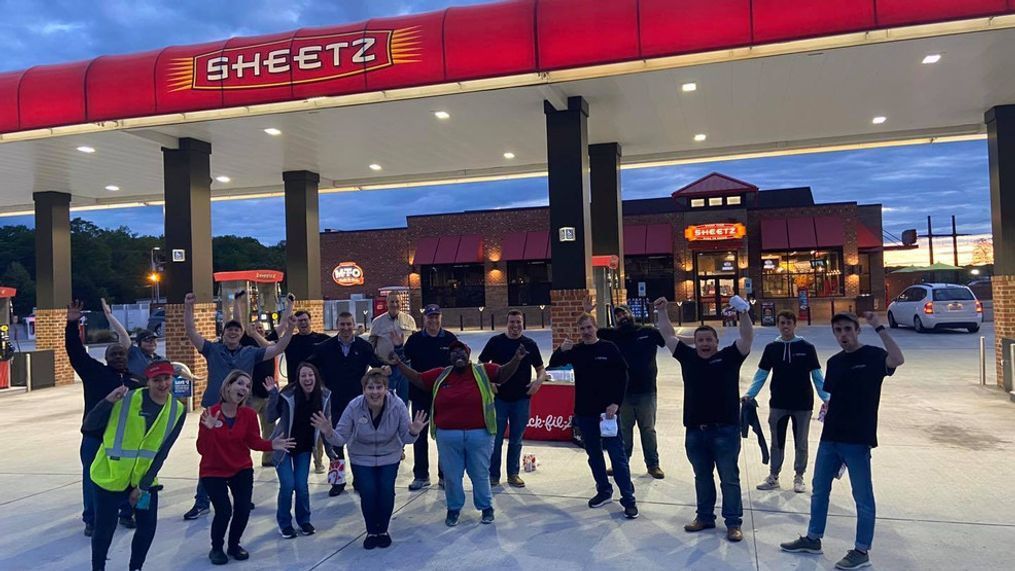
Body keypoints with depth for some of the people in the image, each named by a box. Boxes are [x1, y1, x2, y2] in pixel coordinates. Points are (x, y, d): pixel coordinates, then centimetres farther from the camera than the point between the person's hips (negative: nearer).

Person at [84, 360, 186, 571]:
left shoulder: (177, 410, -7)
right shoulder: (125, 399, -15)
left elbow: (161, 453, -7)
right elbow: (89, 426, -14)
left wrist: (143, 485, -10)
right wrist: (108, 401, -29)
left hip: (145, 479, 3)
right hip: (110, 476, -3)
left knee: (148, 527, 7)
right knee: (104, 530, 5)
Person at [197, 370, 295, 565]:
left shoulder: (249, 414, -11)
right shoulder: (210, 413, -19)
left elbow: (254, 442, -6)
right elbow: (202, 449, -21)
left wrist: (272, 445, -24)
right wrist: (209, 429, -37)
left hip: (242, 470, 3)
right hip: (213, 472, -3)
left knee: (243, 509, -6)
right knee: (224, 511, -15)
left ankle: (234, 545, 24)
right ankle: (216, 548, 15)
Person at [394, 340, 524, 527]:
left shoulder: (483, 371, 0)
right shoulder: (440, 375, 6)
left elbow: (503, 373, -9)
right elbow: (418, 379, 11)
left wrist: (516, 360, -27)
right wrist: (399, 364, 3)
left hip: (479, 434, -2)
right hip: (447, 436, 2)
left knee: (480, 474, 12)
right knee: (451, 476, 13)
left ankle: (486, 507, 30)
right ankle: (454, 508, 32)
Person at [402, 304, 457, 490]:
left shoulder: (450, 339, -1)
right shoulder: (415, 339, 0)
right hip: (420, 394, 1)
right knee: (420, 435, 8)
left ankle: (445, 475, 19)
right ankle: (421, 476, 19)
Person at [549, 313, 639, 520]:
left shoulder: (609, 348, -5)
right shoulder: (576, 350, 5)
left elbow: (622, 377, -5)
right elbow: (553, 364, 1)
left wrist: (616, 403, -14)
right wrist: (561, 350, -19)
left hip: (607, 411, -4)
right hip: (584, 411, 4)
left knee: (617, 455, -4)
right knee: (593, 454, 14)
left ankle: (628, 499, 1)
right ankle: (604, 490, 29)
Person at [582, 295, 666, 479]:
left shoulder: (649, 332, -1)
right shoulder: (613, 335, 2)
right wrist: (587, 313, -14)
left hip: (646, 391, -1)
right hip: (623, 392, 2)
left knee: (648, 429, 10)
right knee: (623, 430, 13)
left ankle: (653, 465, 22)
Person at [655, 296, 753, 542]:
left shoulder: (728, 357, -2)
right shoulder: (688, 357, 6)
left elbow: (747, 338, -11)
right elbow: (669, 336, 9)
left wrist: (744, 313, -25)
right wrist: (662, 311, 1)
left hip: (725, 430, -4)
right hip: (695, 431, 4)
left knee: (729, 478, 6)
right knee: (702, 477, 17)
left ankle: (733, 522, 17)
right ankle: (705, 517, 31)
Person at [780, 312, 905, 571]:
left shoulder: (872, 355, -8)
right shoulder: (834, 362, 10)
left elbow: (897, 360, -31)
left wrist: (879, 327, -31)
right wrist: (827, 408, 3)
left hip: (858, 440, -7)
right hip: (830, 438, 7)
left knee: (862, 497, 5)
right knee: (819, 490, 16)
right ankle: (813, 539, 30)